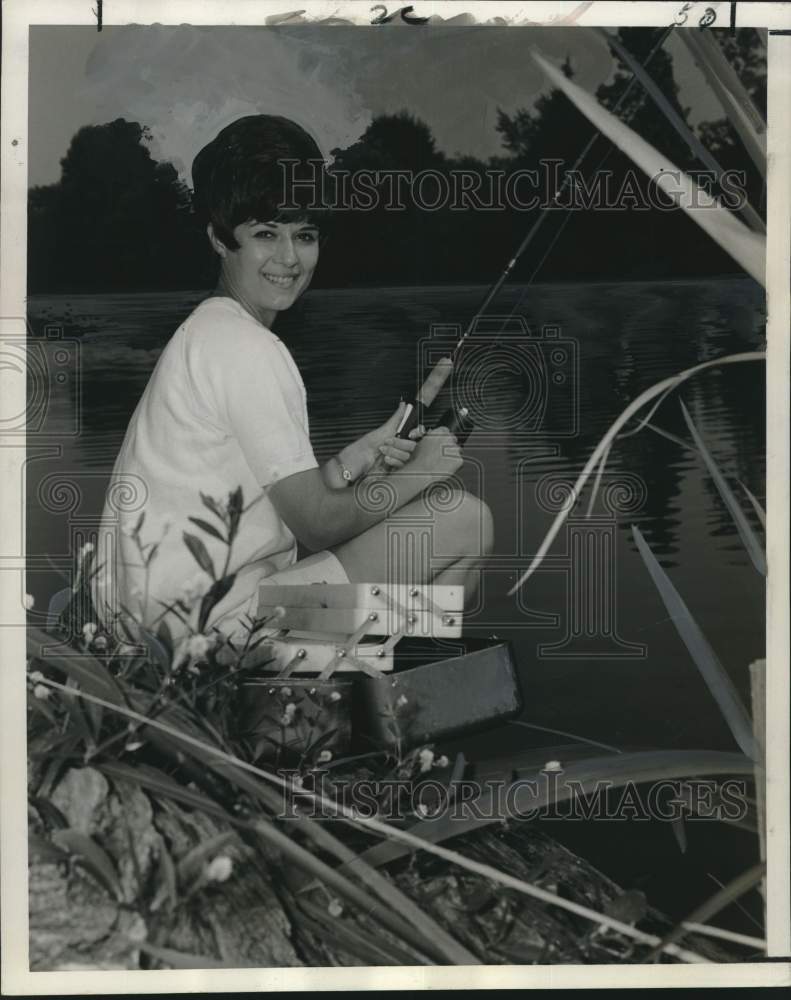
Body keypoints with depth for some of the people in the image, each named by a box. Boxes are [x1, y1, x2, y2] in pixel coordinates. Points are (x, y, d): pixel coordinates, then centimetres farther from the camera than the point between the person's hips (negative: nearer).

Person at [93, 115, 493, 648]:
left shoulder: (210, 330, 13)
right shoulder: (246, 348, -17)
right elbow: (316, 522, -15)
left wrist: (343, 466, -2)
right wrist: (420, 471, -1)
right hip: (200, 619, -10)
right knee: (466, 519, -9)